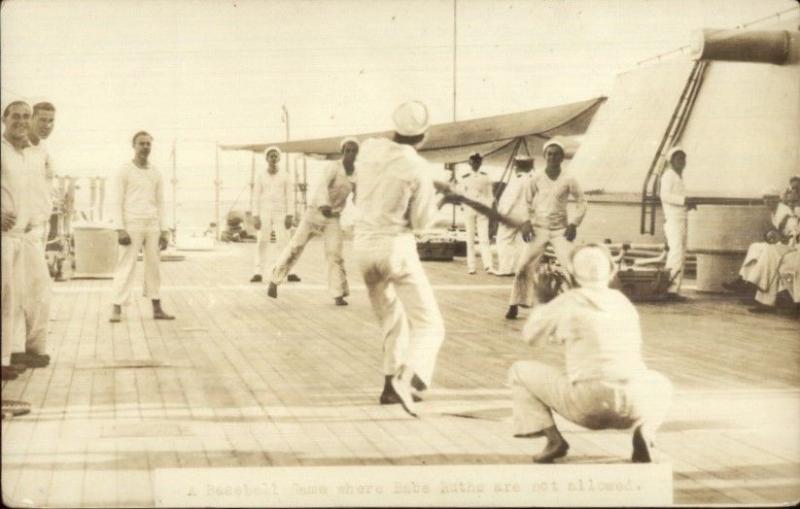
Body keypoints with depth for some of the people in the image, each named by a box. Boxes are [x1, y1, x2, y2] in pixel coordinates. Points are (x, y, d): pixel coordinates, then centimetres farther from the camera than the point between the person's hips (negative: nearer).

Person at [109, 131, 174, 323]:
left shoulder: (156, 173, 12)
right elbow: (117, 203, -6)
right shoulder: (124, 171, -2)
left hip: (153, 226, 5)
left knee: (154, 266, 5)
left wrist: (164, 231, 9)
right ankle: (117, 309, -5)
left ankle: (157, 309, 9)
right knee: (126, 266, -7)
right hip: (132, 226, -5)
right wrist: (120, 230, -15)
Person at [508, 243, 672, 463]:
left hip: (587, 404, -3)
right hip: (633, 405, 3)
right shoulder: (624, 303, 17)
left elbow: (530, 336, 18)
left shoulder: (568, 302, 4)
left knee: (520, 371, 15)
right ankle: (643, 434, 6)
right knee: (660, 385, 38)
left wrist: (542, 309, 38)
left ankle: (554, 438, 0)